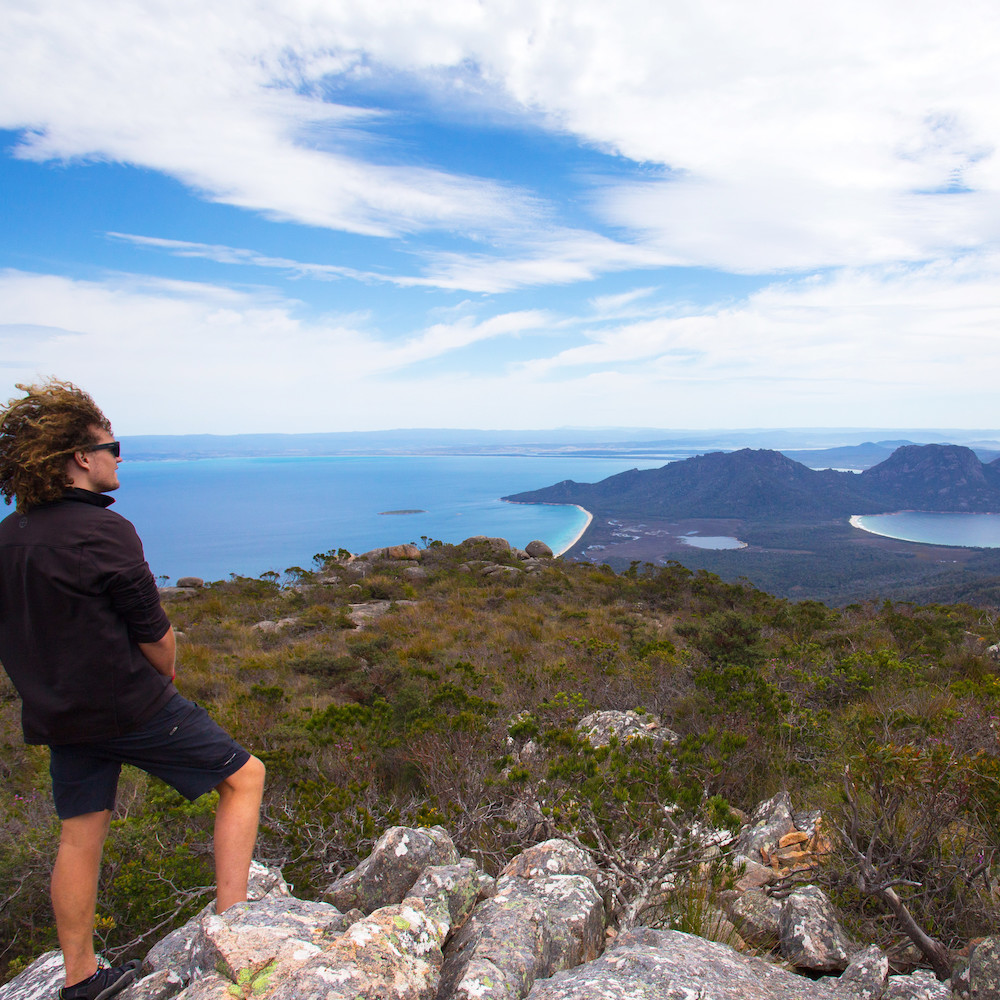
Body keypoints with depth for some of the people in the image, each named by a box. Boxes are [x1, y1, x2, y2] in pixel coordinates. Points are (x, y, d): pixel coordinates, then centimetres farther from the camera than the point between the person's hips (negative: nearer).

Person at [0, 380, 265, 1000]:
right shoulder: (104, 531, -21)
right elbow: (155, 638, -15)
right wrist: (165, 677, 5)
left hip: (56, 711, 8)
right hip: (129, 706, -8)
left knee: (81, 835, 20)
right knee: (244, 776, 5)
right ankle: (231, 922, 6)